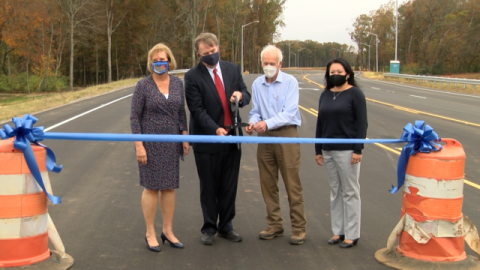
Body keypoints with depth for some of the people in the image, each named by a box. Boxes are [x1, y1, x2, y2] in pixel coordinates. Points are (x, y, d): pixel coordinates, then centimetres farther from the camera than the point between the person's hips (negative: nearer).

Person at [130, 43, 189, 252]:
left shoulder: (177, 83, 4)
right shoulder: (143, 85, -7)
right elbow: (134, 117, -7)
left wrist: (185, 137, 8)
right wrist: (139, 145, -12)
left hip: (171, 142, 4)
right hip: (150, 142, -4)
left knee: (170, 186, 9)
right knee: (152, 187, 2)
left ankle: (168, 231, 22)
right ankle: (150, 233, 15)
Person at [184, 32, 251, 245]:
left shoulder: (232, 69, 6)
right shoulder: (193, 76, -8)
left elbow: (246, 96, 11)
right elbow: (197, 110, -13)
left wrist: (241, 96, -14)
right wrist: (215, 129, -25)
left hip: (232, 137, 4)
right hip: (207, 140, -4)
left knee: (229, 186, 12)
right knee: (209, 188, 8)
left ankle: (225, 226, 27)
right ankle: (209, 228, 23)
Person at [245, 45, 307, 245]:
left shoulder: (290, 82, -6)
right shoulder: (257, 84, 9)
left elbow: (289, 113, -15)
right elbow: (255, 111, 12)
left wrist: (267, 123, -26)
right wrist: (252, 123, -10)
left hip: (286, 134, -5)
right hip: (265, 137, 5)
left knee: (292, 184, -3)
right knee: (267, 184, 8)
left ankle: (299, 228, 5)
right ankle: (275, 225, 20)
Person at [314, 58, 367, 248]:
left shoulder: (355, 93, -4)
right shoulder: (325, 95, 12)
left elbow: (362, 123, -7)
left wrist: (358, 150, -13)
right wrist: (318, 150, 13)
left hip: (347, 150, -6)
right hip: (328, 150, 6)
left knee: (350, 192, 2)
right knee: (335, 192, 11)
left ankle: (352, 234, 9)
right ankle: (338, 231, 19)